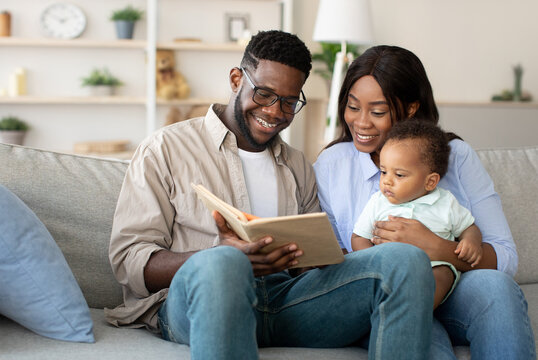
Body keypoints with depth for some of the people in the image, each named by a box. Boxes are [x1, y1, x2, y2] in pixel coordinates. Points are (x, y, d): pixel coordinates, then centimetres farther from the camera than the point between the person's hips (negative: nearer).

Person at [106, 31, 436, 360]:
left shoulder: (298, 167, 25)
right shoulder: (166, 148, 9)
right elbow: (129, 261, -1)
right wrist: (224, 258, -20)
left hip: (285, 299, 5)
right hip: (192, 303, -4)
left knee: (407, 259, -19)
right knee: (221, 264, -42)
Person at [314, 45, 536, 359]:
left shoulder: (456, 156, 4)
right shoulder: (330, 165, 7)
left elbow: (506, 259, -4)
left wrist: (436, 248, -22)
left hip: (457, 298, 2)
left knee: (492, 284, -32)